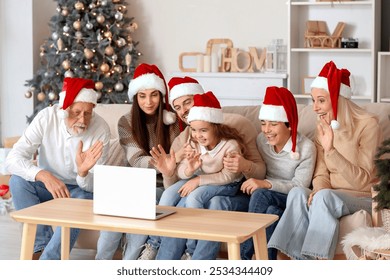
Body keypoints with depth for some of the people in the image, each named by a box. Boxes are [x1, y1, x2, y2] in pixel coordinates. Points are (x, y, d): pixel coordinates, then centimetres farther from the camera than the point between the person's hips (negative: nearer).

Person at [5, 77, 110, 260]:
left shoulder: (100, 129, -20)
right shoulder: (46, 118, -19)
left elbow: (93, 186, -17)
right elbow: (13, 159, -25)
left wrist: (84, 172, -41)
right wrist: (43, 175, -43)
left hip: (80, 188, -2)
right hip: (47, 184, 2)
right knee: (18, 180, -27)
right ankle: (41, 246, -19)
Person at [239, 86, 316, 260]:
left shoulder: (306, 148, -15)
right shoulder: (261, 140, 1)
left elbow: (300, 186, -17)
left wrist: (267, 184, -30)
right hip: (269, 200, 4)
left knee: (260, 195, -32)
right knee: (272, 213, -33)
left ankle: (243, 260, -27)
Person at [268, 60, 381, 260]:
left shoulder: (367, 125, -12)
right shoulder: (323, 127, 6)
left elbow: (363, 180, -18)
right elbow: (321, 174, 3)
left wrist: (330, 150, -30)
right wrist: (318, 190, -21)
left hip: (362, 198, -4)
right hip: (332, 195, 5)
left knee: (324, 196, -35)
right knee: (298, 193, -28)